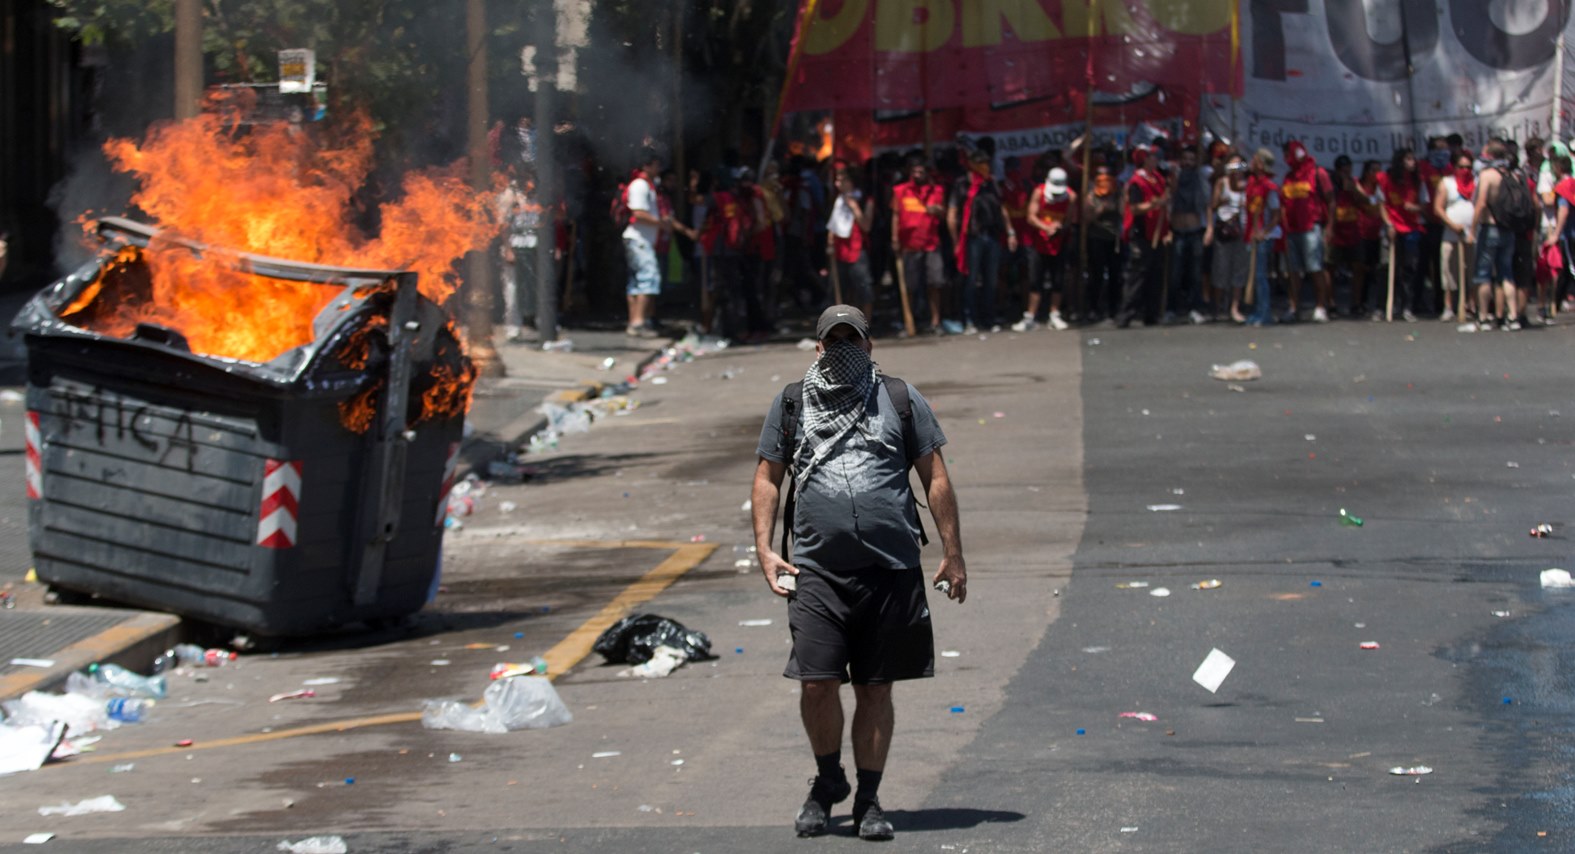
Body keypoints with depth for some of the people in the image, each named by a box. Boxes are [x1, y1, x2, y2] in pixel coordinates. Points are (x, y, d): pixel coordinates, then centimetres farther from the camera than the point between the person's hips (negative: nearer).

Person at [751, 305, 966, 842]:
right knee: (816, 682, -9)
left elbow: (935, 477, 11)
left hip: (892, 570, 0)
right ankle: (828, 781, 15)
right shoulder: (791, 404, 11)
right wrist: (764, 548, 2)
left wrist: (953, 553, 6)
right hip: (818, 570, 0)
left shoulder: (899, 399, 9)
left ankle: (868, 799, 15)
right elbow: (767, 477, 15)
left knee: (876, 688, 4)